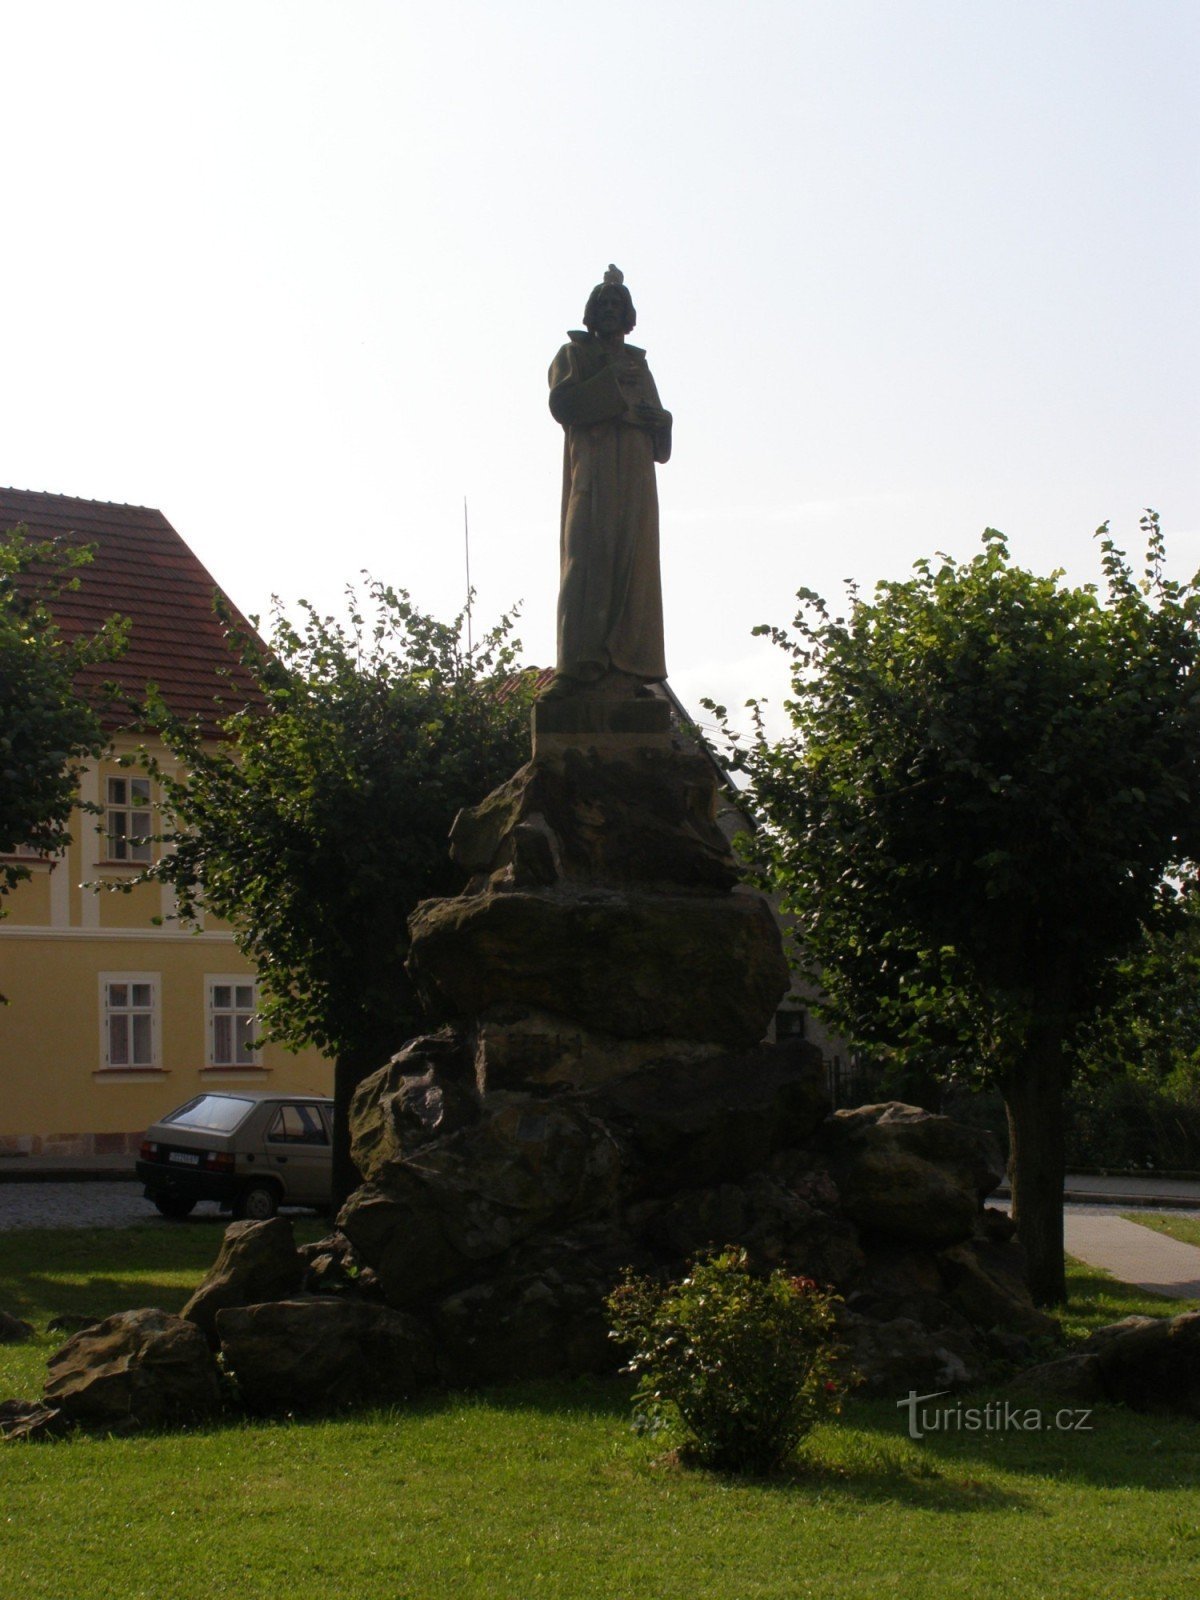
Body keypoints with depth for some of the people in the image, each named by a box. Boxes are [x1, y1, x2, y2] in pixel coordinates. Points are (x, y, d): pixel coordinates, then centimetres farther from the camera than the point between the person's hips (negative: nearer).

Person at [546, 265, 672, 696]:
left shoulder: (636, 363, 26)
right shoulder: (573, 354, 13)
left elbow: (659, 418, 19)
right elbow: (561, 403, -5)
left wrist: (652, 418, -4)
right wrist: (611, 384, -10)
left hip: (634, 474, 5)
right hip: (591, 468, -5)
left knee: (633, 562, -6)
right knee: (588, 560, -16)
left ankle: (626, 669, -11)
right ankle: (580, 665, -24)